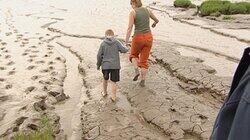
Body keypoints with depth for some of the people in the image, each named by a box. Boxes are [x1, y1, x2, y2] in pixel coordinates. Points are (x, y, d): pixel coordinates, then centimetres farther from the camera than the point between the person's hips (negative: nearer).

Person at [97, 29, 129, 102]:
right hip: (115, 65, -1)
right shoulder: (116, 42, -4)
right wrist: (127, 49, 17)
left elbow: (99, 55, 0)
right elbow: (123, 50, -7)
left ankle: (104, 92, 40)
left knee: (105, 79, 23)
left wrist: (98, 64, 13)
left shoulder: (103, 43, -2)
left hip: (105, 65, 1)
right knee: (113, 82, 6)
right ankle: (114, 96, 9)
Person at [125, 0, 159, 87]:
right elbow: (157, 20, 23)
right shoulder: (147, 10, 7)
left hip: (138, 38, -4)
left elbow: (130, 28, -16)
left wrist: (126, 42, -18)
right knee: (144, 61, 14)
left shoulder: (132, 12, -7)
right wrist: (154, 23, 46)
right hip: (148, 37, 4)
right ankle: (143, 81, 10)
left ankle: (137, 71, 0)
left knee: (133, 55, 24)